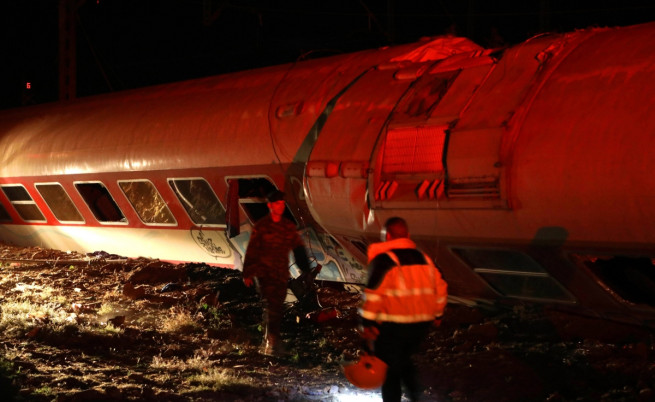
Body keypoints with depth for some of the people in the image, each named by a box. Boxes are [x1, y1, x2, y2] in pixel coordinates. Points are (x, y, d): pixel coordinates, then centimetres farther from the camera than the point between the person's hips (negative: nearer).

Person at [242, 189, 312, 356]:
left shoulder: (289, 226, 10)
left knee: (278, 308, 7)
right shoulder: (261, 226, -2)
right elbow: (251, 250, -1)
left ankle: (270, 342, 19)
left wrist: (305, 270, 8)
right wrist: (248, 273, -4)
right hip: (264, 272, -4)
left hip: (281, 273, 5)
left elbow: (298, 248, 14)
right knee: (271, 305, -16)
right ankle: (273, 341, -19)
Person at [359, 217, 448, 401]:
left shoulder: (383, 259, -12)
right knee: (403, 360, 26)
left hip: (392, 327, -6)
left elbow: (373, 294, -19)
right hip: (422, 325, 7)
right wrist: (437, 314, 24)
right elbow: (440, 288, 13)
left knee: (389, 369, 7)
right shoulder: (423, 258, 8)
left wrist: (367, 323, -14)